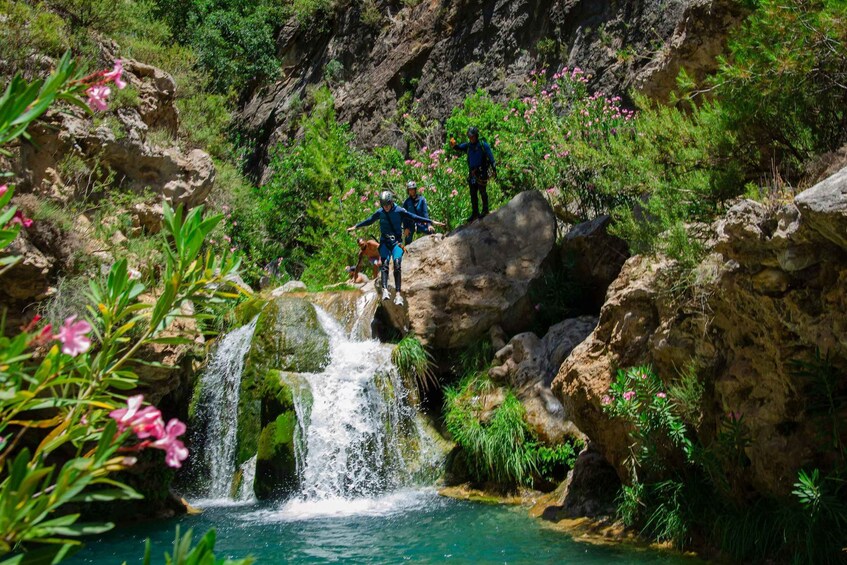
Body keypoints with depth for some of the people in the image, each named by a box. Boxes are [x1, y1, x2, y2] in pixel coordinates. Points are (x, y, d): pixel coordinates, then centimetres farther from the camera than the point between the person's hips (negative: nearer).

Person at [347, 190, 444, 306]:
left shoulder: (399, 211, -4)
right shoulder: (379, 212, 3)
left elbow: (414, 217, -3)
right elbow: (369, 221, 19)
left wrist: (431, 221, -6)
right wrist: (356, 227, 28)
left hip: (397, 241, -2)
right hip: (384, 241, 2)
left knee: (397, 265, -17)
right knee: (385, 263, -19)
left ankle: (398, 294, -22)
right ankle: (385, 289, -31)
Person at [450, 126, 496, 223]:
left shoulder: (484, 146, -7)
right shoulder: (468, 145, 6)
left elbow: (491, 158, -6)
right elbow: (458, 148, -5)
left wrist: (494, 170, -10)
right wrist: (453, 145, -28)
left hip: (482, 172, -5)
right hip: (472, 173, 5)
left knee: (482, 191, 2)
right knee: (473, 194, 9)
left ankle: (485, 210, 17)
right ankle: (475, 213, 19)